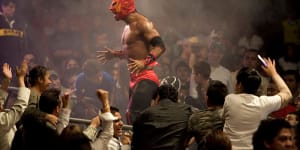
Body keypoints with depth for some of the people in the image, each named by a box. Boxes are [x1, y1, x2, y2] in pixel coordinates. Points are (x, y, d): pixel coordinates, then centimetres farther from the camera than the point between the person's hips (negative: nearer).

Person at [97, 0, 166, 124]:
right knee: (131, 116, 11)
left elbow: (160, 46, -23)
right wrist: (114, 54, 32)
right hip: (135, 79, 10)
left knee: (135, 117, -18)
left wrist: (144, 63, -35)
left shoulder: (141, 23, -13)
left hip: (145, 79, -10)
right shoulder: (128, 27, 18)